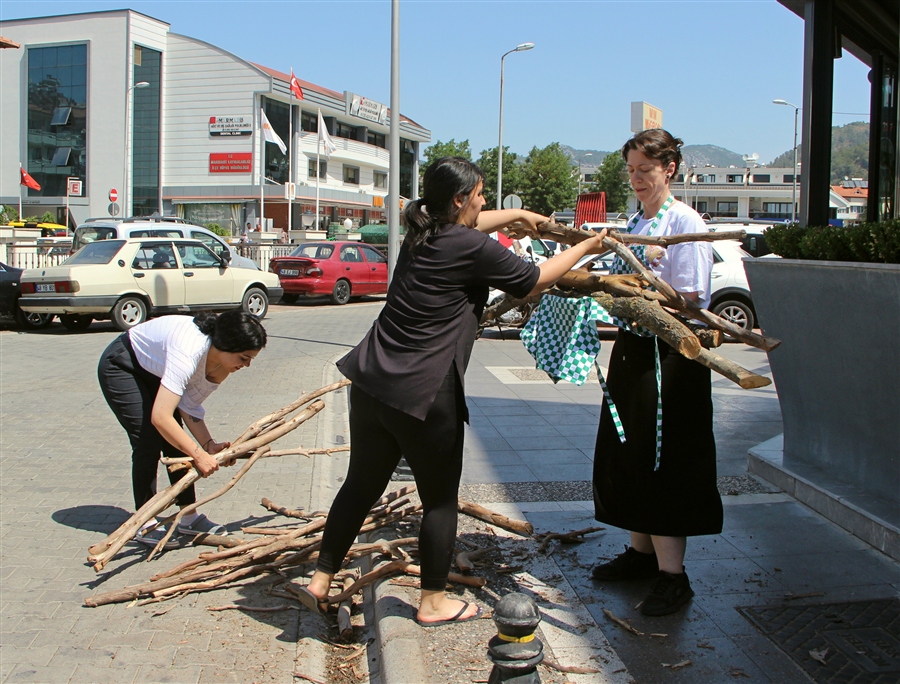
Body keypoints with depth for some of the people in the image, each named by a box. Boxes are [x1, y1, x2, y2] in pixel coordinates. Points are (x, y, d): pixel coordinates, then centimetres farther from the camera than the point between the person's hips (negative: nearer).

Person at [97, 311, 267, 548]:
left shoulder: (221, 361, -16)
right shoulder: (189, 352, -41)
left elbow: (189, 406, -11)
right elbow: (160, 417, -45)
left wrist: (209, 444, -23)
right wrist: (199, 454, -39)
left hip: (153, 371, 7)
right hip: (120, 366, -7)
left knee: (175, 440, 0)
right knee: (148, 441, -13)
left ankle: (188, 517, 9)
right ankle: (144, 524, -3)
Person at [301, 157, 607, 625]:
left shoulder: (422, 232, 12)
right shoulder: (473, 248, -11)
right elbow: (535, 280, 2)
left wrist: (517, 214, 46)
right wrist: (586, 248, 16)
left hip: (371, 380, 8)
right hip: (425, 395, -8)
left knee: (362, 484, 19)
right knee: (440, 498, 10)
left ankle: (320, 581, 26)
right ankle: (433, 602, 23)